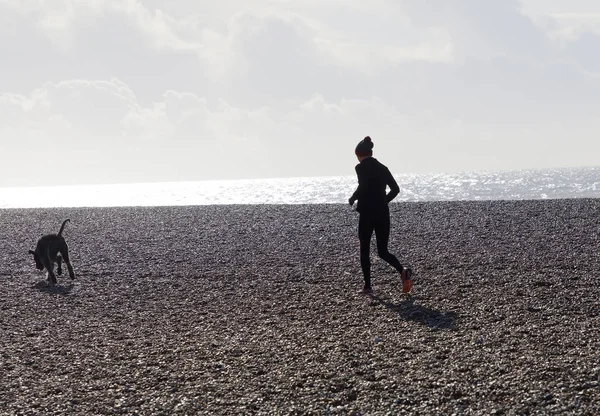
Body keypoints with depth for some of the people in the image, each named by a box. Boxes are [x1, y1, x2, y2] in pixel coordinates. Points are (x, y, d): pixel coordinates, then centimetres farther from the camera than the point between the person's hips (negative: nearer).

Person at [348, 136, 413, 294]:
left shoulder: (361, 168, -7)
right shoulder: (382, 168, 11)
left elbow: (362, 187, -22)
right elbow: (395, 189, 11)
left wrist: (353, 199, -5)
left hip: (367, 214, -5)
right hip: (383, 213, 5)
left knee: (364, 250, 9)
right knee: (383, 251, 10)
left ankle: (368, 285, 8)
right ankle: (403, 270, -14)